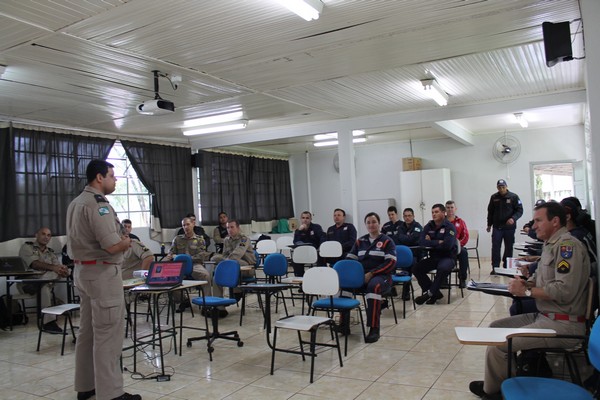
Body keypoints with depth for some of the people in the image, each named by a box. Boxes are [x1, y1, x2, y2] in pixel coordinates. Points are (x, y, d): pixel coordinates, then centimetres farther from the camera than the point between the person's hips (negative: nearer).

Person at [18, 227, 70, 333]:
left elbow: (57, 268, 1)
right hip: (27, 283, -3)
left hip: (46, 282, 3)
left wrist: (63, 270, -27)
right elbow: (34, 264, -18)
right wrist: (52, 267, -36)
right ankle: (48, 321, -38)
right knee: (46, 286, -36)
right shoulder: (27, 247, 3)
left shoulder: (51, 253, 18)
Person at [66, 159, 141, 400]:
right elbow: (113, 245, -24)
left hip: (82, 270, 10)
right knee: (107, 333, -5)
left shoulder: (76, 203, 14)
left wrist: (120, 240, 8)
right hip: (102, 273, -10)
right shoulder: (97, 204, -17)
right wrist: (126, 242, -2)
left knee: (88, 330, 16)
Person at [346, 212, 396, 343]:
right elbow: (350, 258, 16)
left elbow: (391, 263, -7)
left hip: (381, 276, -4)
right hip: (361, 275, 4)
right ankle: (344, 323, -15)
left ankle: (374, 328, -35)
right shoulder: (360, 241, 18)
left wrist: (371, 273, -17)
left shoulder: (387, 241, 5)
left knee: (374, 286, -39)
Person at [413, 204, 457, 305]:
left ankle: (430, 293, -21)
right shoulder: (429, 226, 8)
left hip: (447, 257, -5)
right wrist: (438, 242, -14)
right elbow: (421, 242, -6)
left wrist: (431, 243, -10)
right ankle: (435, 293, -9)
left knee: (443, 268, -38)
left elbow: (447, 245, -22)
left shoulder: (449, 227, -7)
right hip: (433, 257, 6)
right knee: (416, 269, -15)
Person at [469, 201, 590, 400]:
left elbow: (565, 290, -26)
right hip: (543, 316, 10)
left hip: (564, 324, -10)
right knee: (495, 327, 11)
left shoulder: (567, 244, -17)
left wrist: (527, 291, -15)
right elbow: (541, 278, 24)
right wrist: (525, 283, 1)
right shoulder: (551, 244, 14)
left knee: (497, 344, -16)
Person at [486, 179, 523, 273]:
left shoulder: (514, 197, -2)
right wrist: (489, 224, 14)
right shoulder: (494, 197, 6)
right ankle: (495, 267, -2)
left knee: (509, 248, 6)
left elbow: (519, 210, -3)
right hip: (497, 227, 1)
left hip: (509, 227, -1)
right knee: (495, 247, -6)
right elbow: (490, 212, 14)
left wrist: (513, 218, -21)